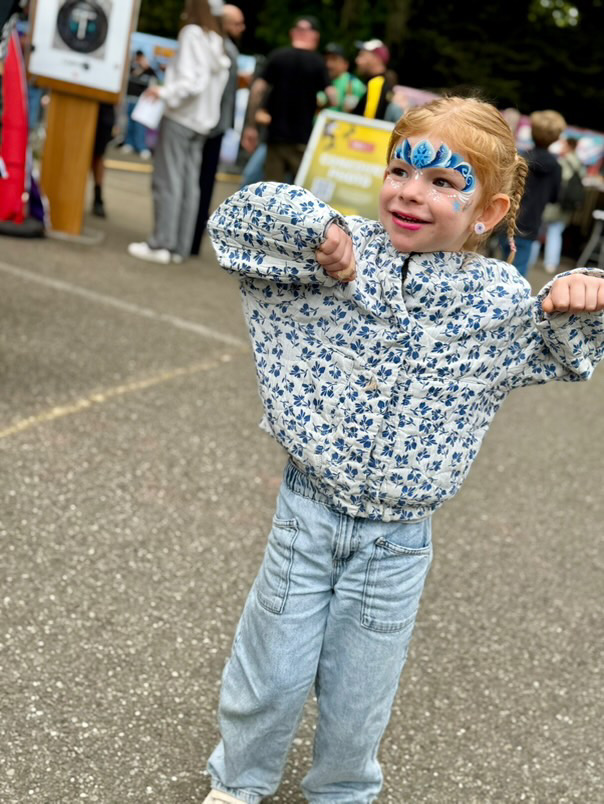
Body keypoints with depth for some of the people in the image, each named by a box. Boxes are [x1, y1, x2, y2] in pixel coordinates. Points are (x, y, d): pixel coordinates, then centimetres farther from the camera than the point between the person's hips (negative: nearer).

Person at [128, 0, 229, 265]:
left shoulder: (192, 35, -9)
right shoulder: (216, 42, 15)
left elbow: (193, 81, -19)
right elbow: (217, 81, 12)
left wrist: (165, 93, -21)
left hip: (180, 117, -8)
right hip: (202, 121, 8)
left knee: (168, 181, -6)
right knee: (189, 183, 5)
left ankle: (162, 243, -8)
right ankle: (180, 246, 6)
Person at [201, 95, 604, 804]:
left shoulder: (499, 298, -6)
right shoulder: (345, 254, -9)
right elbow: (237, 218, -10)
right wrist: (320, 229, -24)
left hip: (399, 541, 1)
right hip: (307, 512, 0)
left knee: (357, 700, 17)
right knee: (270, 676, 15)